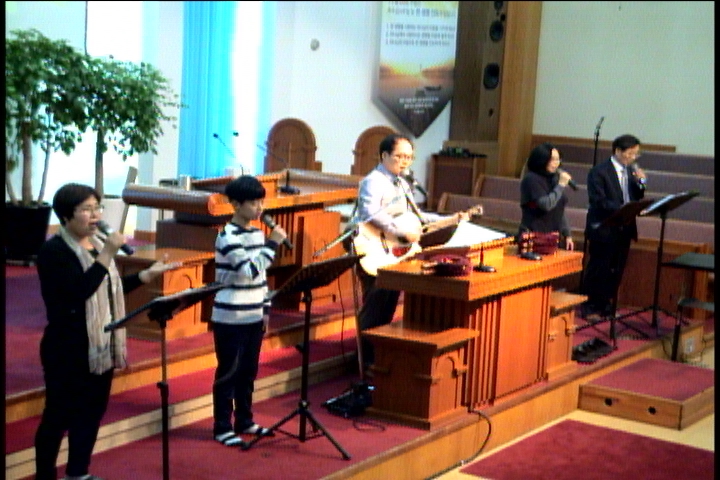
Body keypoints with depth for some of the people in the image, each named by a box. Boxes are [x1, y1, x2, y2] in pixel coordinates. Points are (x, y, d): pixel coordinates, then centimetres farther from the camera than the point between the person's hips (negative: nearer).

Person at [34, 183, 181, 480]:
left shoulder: (98, 244, 11)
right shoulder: (54, 251, -14)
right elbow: (79, 291, -28)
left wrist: (149, 274, 15)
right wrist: (107, 255, -28)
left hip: (100, 346, 8)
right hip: (68, 349, -8)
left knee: (92, 411, 15)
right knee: (59, 415, 0)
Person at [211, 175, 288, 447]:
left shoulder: (257, 233, 9)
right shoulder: (228, 237, -14)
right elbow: (250, 270, -23)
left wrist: (266, 309, 15)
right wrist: (272, 244, -21)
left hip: (254, 317, 7)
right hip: (230, 319, -7)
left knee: (248, 371, 15)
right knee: (228, 373, 0)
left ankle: (244, 421, 26)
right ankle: (222, 428, 9)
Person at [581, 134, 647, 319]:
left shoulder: (630, 171, 11)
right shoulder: (599, 172, -10)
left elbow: (636, 198, 15)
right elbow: (599, 201, -17)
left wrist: (640, 183, -4)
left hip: (624, 229, 6)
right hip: (604, 229, -6)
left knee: (616, 271, 10)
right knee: (598, 270, -1)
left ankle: (607, 307, 21)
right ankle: (589, 307, 10)